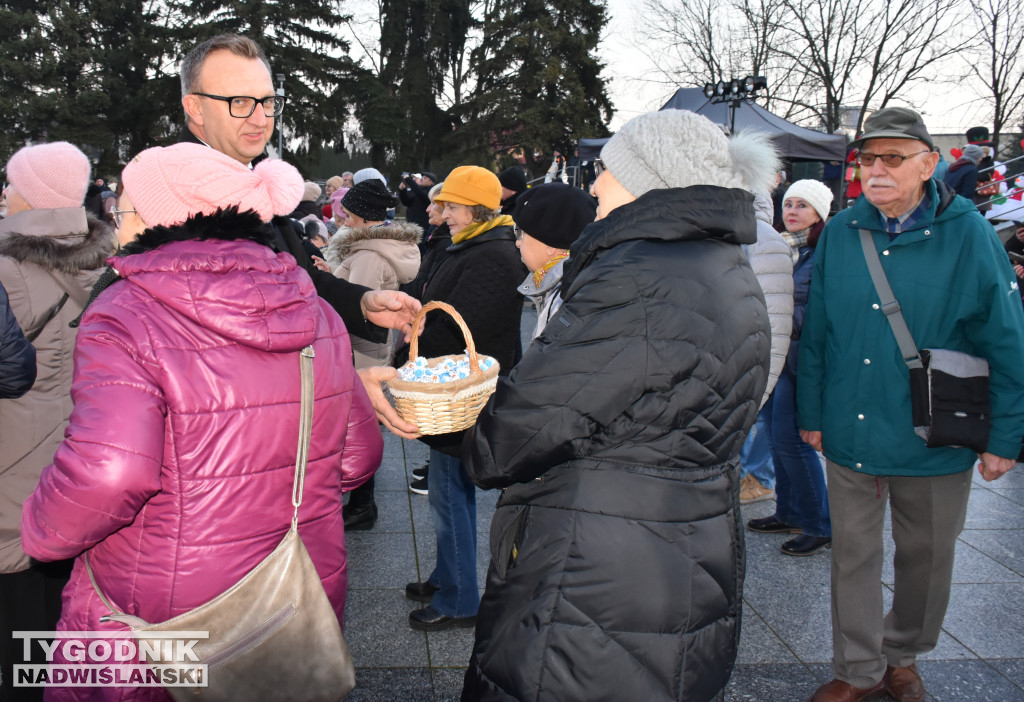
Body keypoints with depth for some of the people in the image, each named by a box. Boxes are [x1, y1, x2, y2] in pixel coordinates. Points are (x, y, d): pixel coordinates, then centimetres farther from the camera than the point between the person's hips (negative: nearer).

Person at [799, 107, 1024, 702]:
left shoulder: (968, 233, -10)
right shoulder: (840, 233, -1)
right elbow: (816, 332, 4)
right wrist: (811, 413, 6)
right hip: (850, 431, 2)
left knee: (925, 557, 16)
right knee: (853, 554, 12)